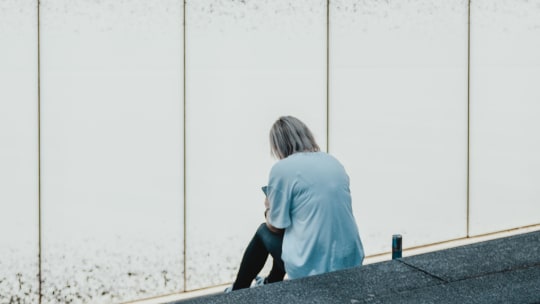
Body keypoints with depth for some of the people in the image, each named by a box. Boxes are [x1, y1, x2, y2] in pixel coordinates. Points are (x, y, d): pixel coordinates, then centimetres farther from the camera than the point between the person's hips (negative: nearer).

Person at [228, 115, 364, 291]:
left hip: (311, 268, -6)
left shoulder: (282, 168, -9)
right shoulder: (334, 162, 9)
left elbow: (276, 226, -1)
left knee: (264, 232, 24)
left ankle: (238, 291, 41)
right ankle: (271, 283, 53)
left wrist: (268, 210, 21)